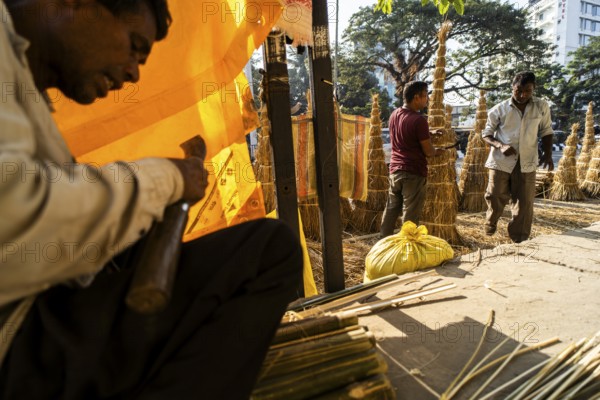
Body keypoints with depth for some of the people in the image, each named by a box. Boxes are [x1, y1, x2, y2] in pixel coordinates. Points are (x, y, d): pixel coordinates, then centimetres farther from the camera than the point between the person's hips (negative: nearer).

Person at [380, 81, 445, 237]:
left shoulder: (394, 114, 6)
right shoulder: (419, 120, -17)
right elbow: (428, 152, -12)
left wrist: (428, 135, 18)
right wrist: (437, 151, 9)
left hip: (395, 170, 8)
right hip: (413, 173, -7)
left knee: (391, 209, 16)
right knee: (410, 215, 2)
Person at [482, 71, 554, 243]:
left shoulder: (542, 107, 2)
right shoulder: (499, 109, -4)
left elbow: (546, 132, 13)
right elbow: (486, 134, 2)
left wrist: (548, 154, 1)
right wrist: (500, 145, -17)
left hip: (526, 162, 2)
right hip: (501, 161, -1)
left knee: (524, 203, 4)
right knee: (495, 197, 2)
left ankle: (520, 241, 16)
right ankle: (490, 226, 31)